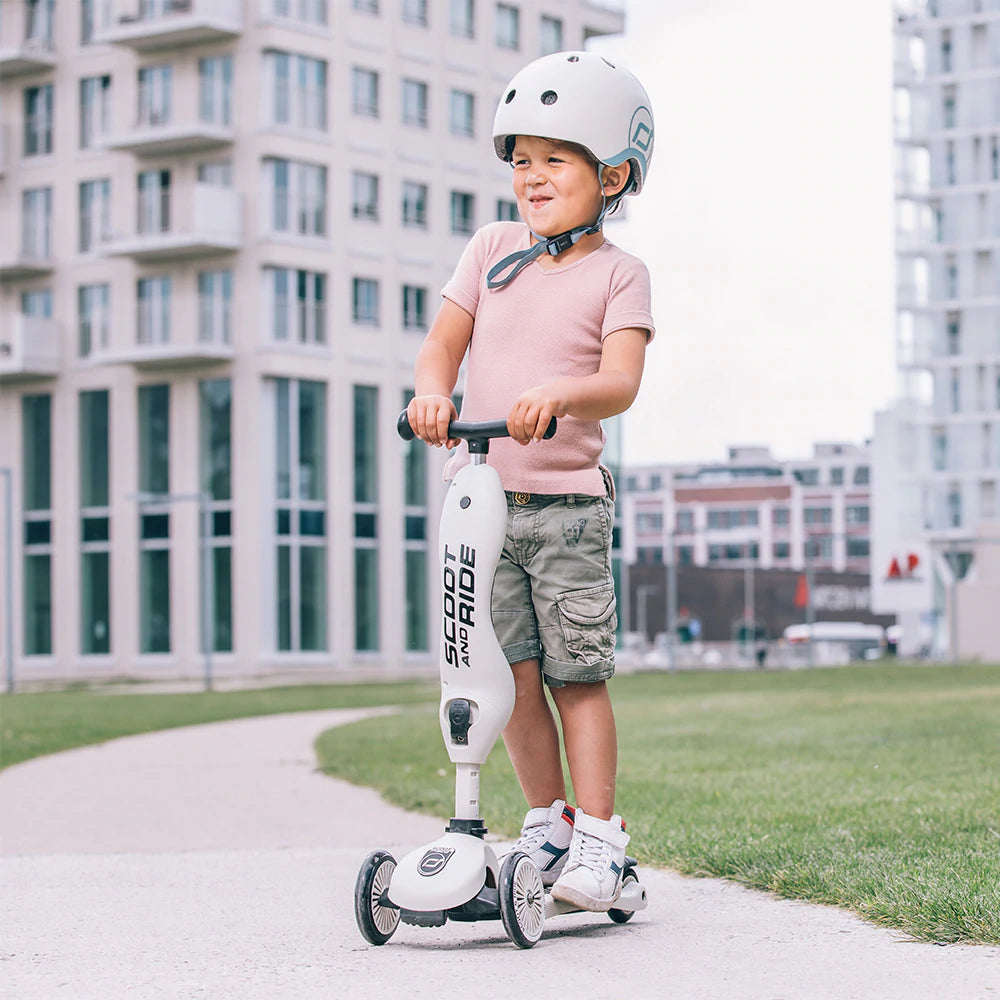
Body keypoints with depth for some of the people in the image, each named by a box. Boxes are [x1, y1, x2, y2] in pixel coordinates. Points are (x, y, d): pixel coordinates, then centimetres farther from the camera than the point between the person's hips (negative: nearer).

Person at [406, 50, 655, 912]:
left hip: (567, 500, -3)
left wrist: (559, 394, -35)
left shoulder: (618, 274, -1)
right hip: (480, 494, 3)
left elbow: (621, 381, -14)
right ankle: (547, 822, 17)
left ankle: (598, 836, 5)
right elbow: (444, 341, 7)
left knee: (578, 673, -3)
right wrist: (433, 390, -15)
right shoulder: (493, 249, 10)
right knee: (514, 675, 3)